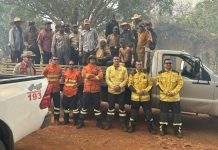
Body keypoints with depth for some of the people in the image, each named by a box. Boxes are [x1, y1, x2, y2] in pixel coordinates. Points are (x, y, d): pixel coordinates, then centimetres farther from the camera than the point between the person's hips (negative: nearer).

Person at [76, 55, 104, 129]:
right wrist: (94, 74, -15)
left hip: (96, 90, 0)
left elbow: (101, 76, -13)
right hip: (87, 90, 0)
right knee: (84, 106, 6)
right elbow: (84, 75, -13)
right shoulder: (85, 68, 9)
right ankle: (81, 121, 16)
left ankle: (99, 122, 17)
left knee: (97, 106, 7)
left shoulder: (98, 68, 8)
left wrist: (89, 76, -15)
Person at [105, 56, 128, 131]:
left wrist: (120, 86, -17)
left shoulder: (124, 69, 0)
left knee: (122, 107, 5)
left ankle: (123, 124, 14)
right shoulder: (109, 69, 1)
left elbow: (126, 79, -3)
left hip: (121, 91, 0)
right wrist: (113, 86, -18)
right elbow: (107, 79, -4)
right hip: (111, 91, 0)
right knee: (111, 107, 9)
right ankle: (109, 123, 21)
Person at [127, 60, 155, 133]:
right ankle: (131, 127, 23)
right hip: (135, 97, 0)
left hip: (145, 97, 0)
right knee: (133, 113, 8)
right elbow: (130, 85, -2)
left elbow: (150, 84, 4)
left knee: (148, 113, 3)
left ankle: (151, 127, 18)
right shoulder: (132, 74, 4)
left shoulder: (147, 74, 4)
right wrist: (137, 91, -16)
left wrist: (144, 91, -13)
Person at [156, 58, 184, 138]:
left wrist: (173, 92, -14)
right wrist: (165, 91, -15)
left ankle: (177, 131, 11)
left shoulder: (176, 73, 5)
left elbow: (180, 83, 0)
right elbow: (158, 84, -2)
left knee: (177, 114, 1)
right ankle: (163, 130, 18)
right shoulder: (160, 73, 5)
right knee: (163, 114, 6)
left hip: (175, 98, 0)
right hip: (164, 98, 0)